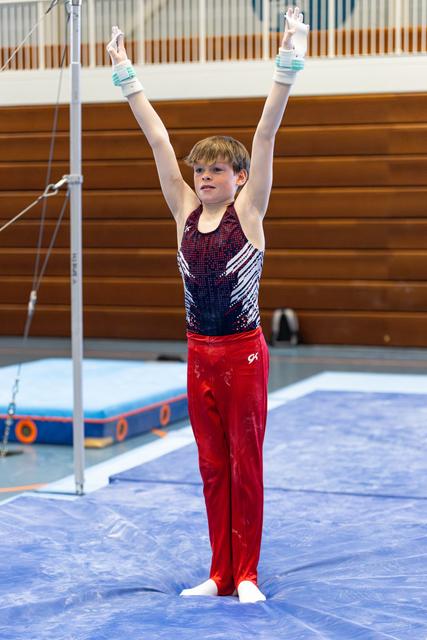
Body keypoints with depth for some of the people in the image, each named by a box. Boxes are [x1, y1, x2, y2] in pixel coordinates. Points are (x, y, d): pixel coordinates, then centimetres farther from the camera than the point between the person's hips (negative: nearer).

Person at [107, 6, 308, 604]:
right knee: (212, 468, 11)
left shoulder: (248, 212, -6)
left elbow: (265, 138, -13)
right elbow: (159, 142, 3)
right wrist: (128, 79, 5)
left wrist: (287, 68, -18)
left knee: (245, 466, 5)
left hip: (244, 353, -4)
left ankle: (246, 575, 15)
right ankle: (220, 573, 21)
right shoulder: (186, 212, 3)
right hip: (200, 354, 4)